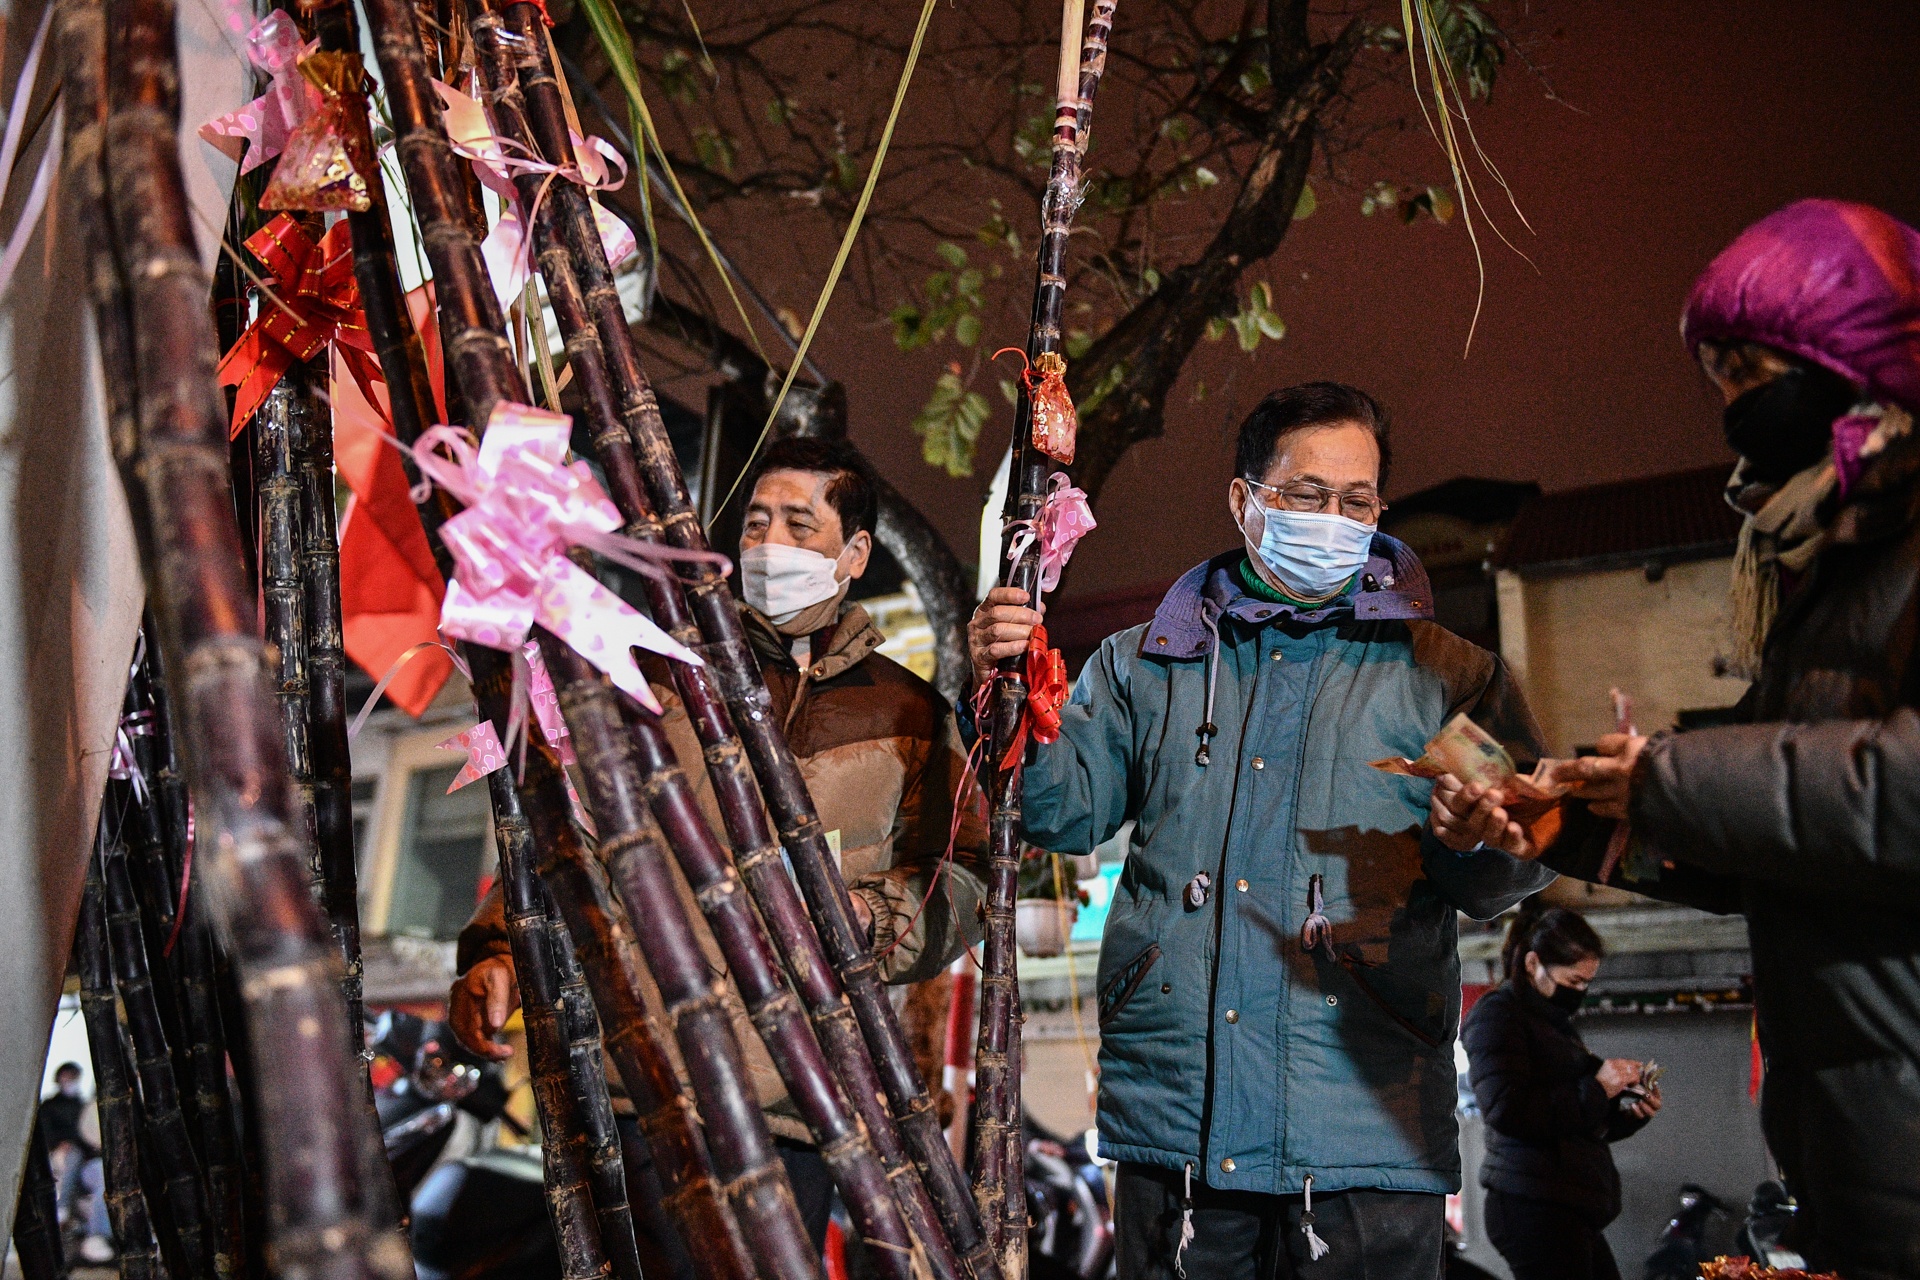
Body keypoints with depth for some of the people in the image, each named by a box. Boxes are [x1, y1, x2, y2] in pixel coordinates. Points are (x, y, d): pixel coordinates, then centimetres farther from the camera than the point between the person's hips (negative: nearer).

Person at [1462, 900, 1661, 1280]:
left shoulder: (1555, 1022, 23)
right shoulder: (1496, 1014, -5)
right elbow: (1505, 1109, -19)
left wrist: (1630, 1112, 8)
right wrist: (1595, 1089, -15)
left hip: (1570, 1210, 9)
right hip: (1534, 1205, -9)